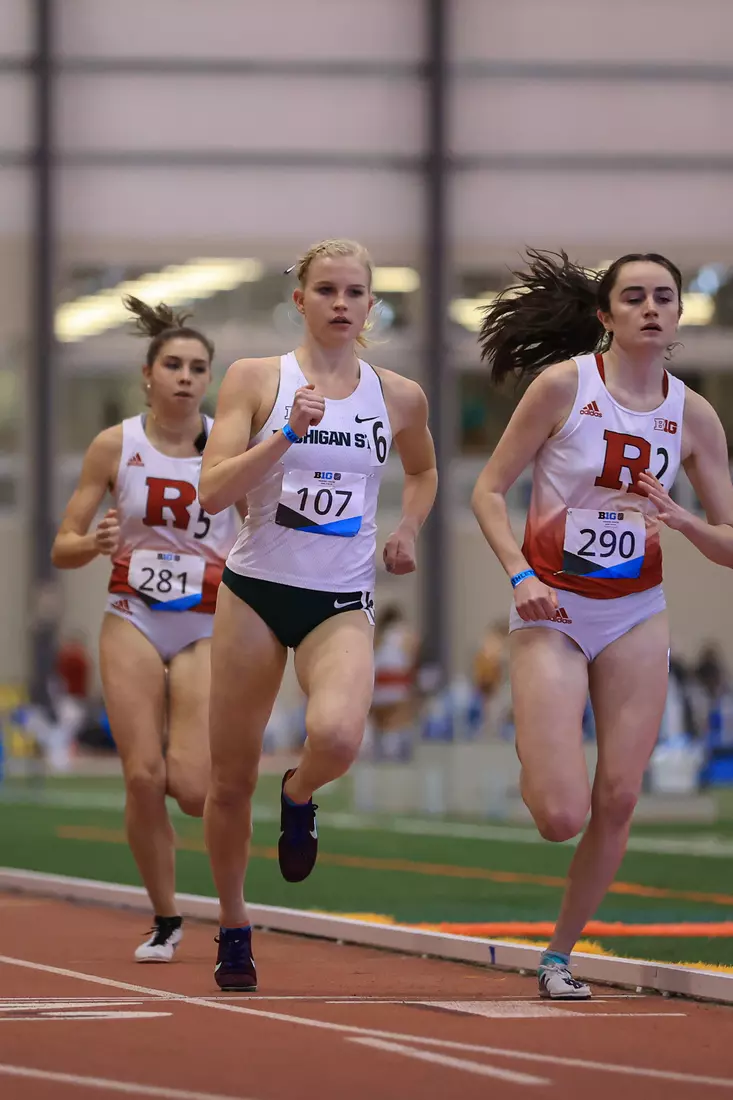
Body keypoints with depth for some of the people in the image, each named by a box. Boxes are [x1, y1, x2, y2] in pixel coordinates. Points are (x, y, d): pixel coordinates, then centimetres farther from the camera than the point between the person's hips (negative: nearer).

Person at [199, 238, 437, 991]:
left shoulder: (398, 397, 5)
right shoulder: (256, 379, -2)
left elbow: (422, 470, 27)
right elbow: (212, 492, -11)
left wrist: (408, 531, 9)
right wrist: (288, 434, -21)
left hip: (342, 603, 1)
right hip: (256, 590, 0)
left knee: (337, 735, -30)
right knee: (231, 780, 4)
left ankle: (300, 796, 6)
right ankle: (233, 926, 27)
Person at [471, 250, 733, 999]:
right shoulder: (563, 385, -9)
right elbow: (489, 490, -5)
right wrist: (521, 575, -18)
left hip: (635, 618, 3)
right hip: (552, 615, -3)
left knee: (618, 800, -4)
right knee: (562, 816, -12)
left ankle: (559, 956, 14)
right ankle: (531, 759, 25)